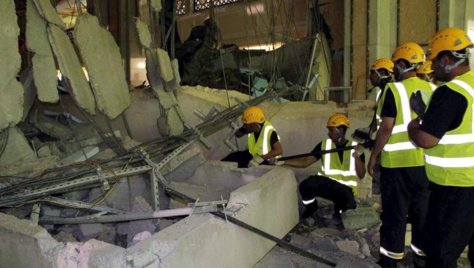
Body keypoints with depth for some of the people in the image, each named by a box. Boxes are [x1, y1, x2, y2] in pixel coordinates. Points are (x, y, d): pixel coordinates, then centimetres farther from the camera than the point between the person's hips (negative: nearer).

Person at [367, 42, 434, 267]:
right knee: (422, 212, 16)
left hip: (398, 162, -5)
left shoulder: (394, 89, -12)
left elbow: (386, 128, -15)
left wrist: (373, 156, -6)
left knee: (395, 213, 5)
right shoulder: (432, 90, 5)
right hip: (425, 162, 6)